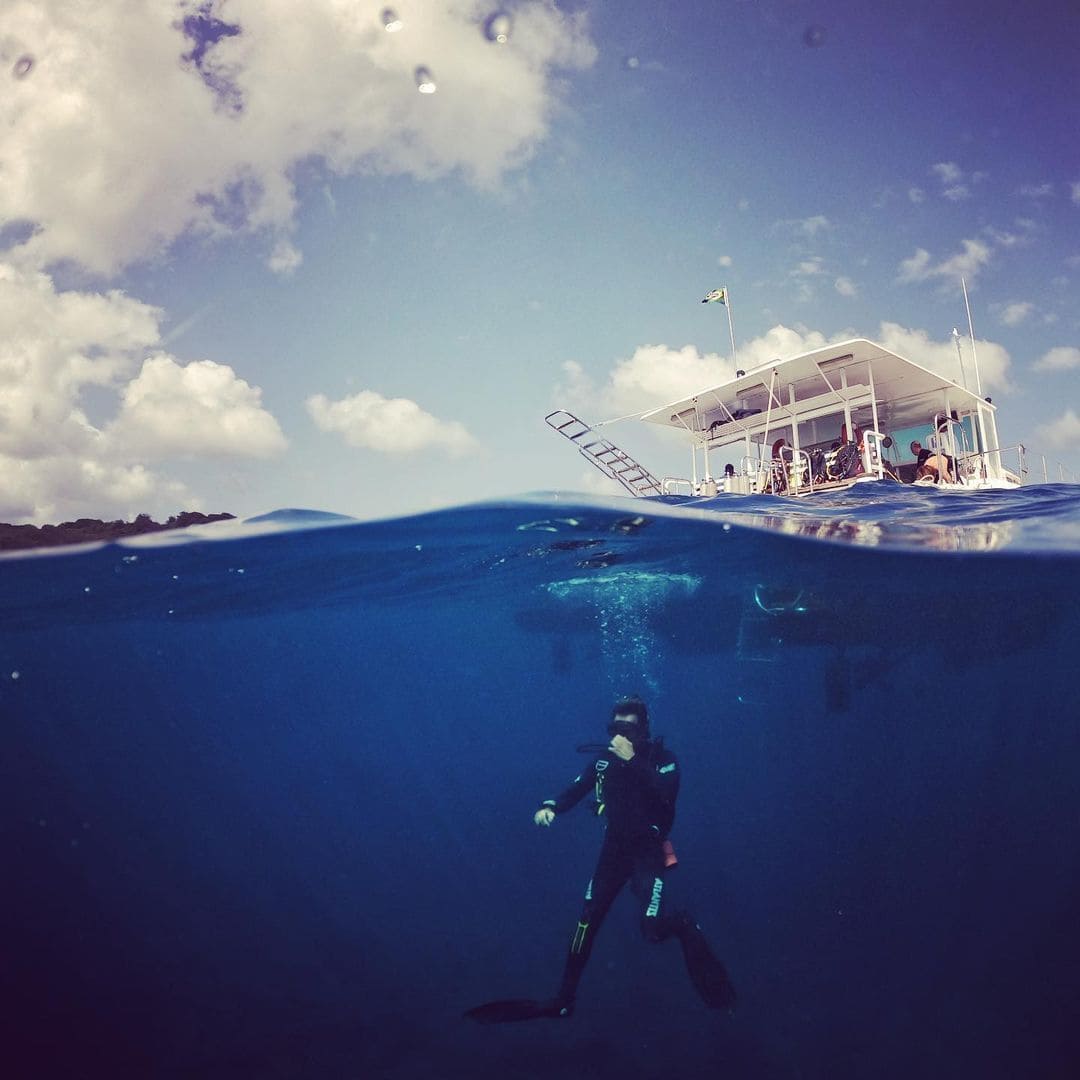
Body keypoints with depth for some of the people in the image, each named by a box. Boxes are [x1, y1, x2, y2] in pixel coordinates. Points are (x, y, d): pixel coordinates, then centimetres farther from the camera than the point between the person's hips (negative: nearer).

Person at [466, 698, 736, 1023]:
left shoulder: (663, 758, -12)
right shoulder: (605, 759, -1)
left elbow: (666, 795, -30)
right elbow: (576, 790, 0)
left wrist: (632, 760, -33)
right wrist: (549, 807, -21)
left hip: (648, 852, -4)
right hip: (614, 849, 4)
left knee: (653, 928, -18)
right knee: (588, 920, 4)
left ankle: (686, 927, 18)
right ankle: (564, 999, 17)